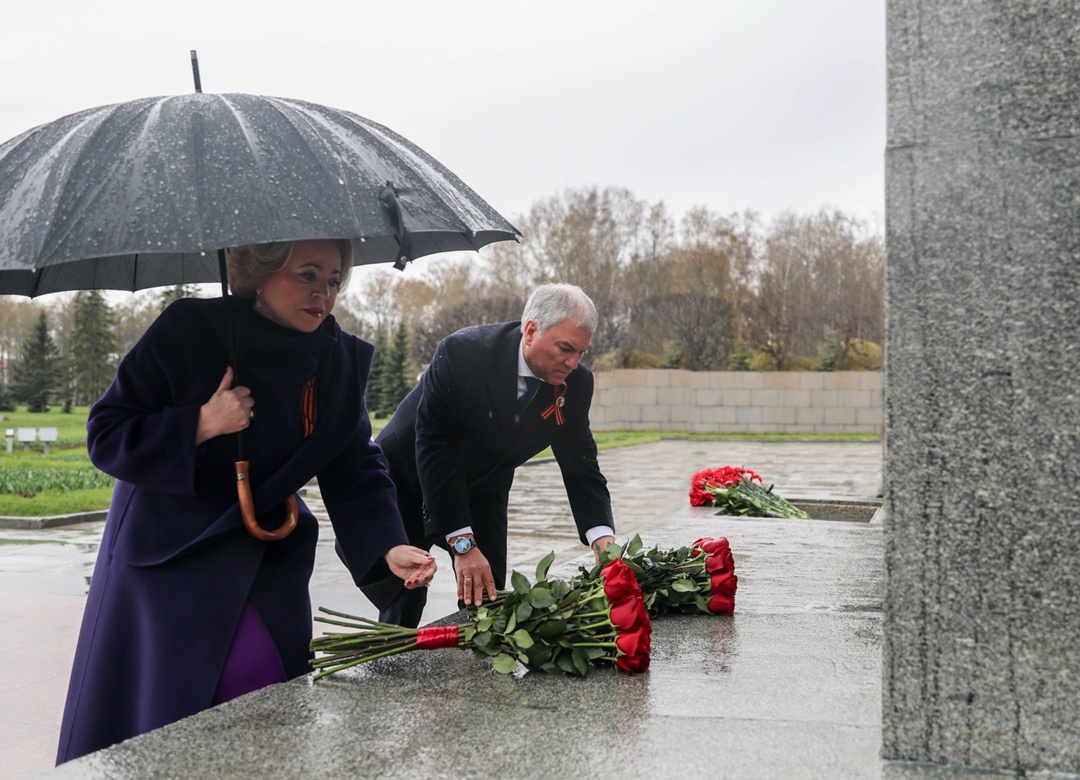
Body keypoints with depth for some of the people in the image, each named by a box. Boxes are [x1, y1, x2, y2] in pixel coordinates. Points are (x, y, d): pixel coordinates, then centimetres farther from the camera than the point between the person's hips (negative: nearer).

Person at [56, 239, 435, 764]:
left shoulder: (340, 360, -2)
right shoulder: (189, 331, -14)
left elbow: (356, 471, -3)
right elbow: (106, 437, -12)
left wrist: (388, 547, -20)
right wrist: (202, 425, -25)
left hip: (267, 561, 3)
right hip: (165, 558, -3)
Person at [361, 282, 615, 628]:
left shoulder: (575, 384, -17)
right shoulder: (462, 353, -32)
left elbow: (580, 464, -11)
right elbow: (435, 451, -31)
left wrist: (603, 539, -27)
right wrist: (462, 544, -35)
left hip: (480, 494, 4)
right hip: (406, 481, -4)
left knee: (487, 600, -2)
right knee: (402, 605, -4)